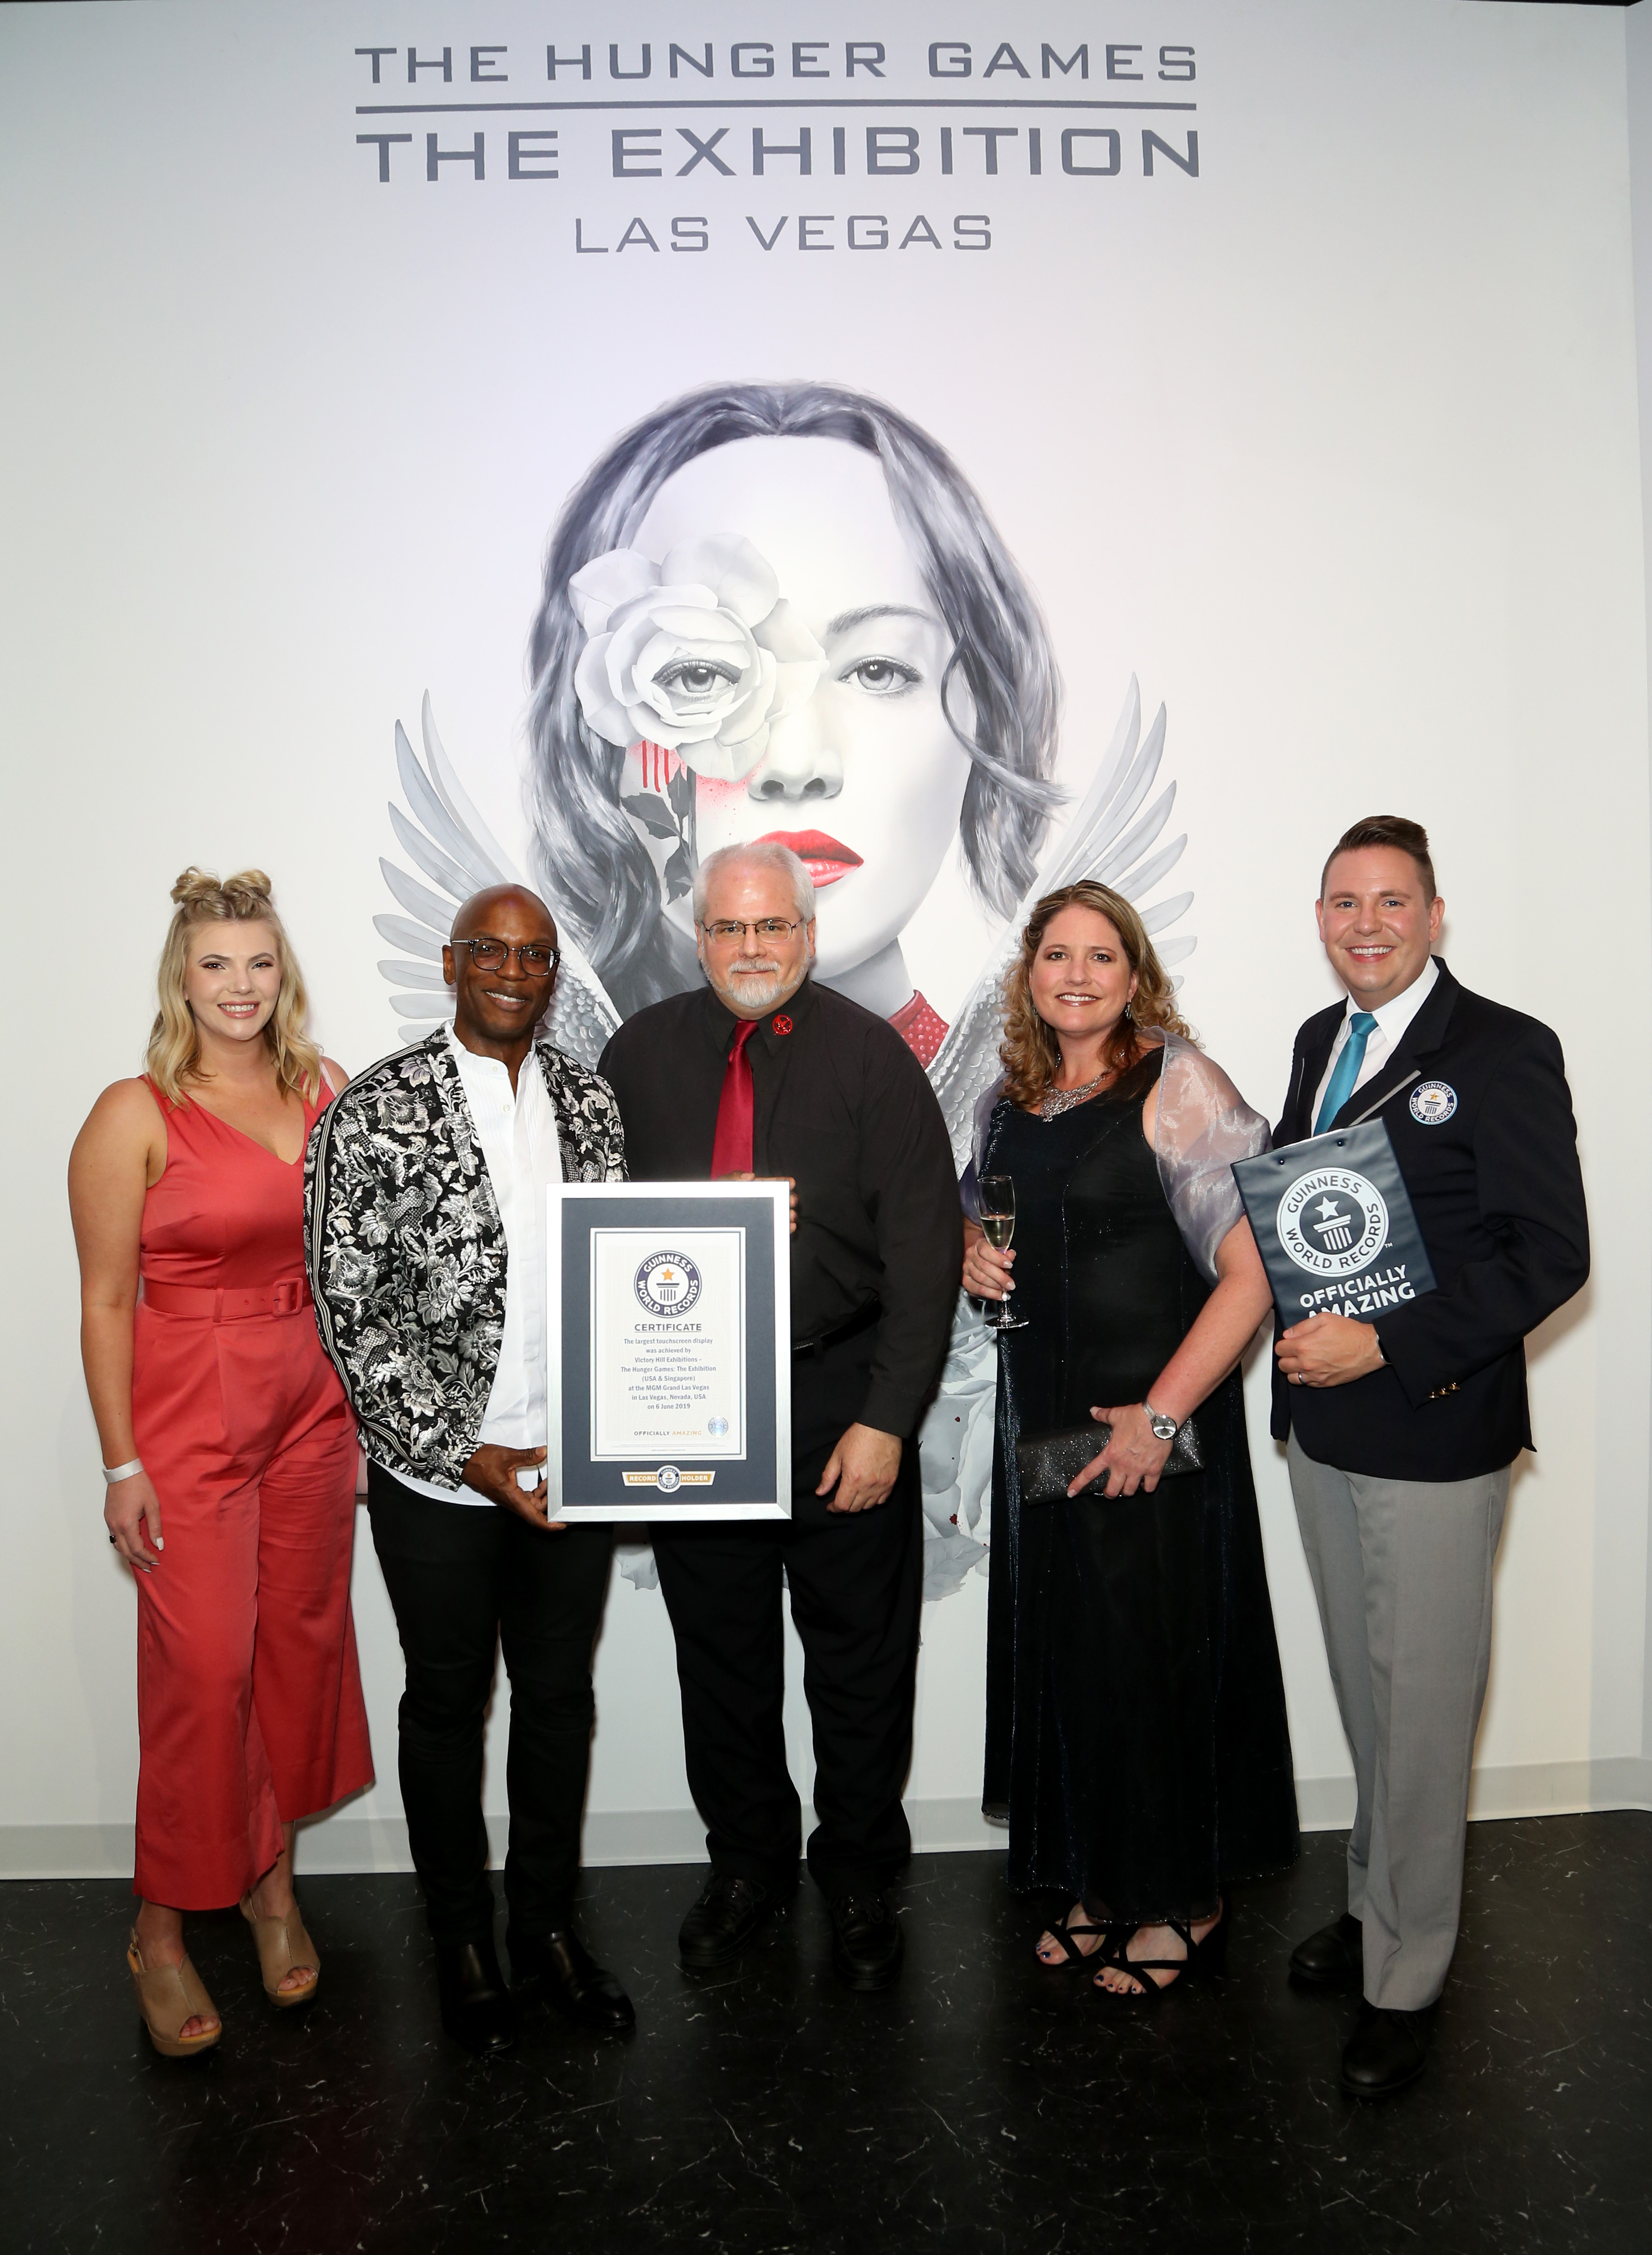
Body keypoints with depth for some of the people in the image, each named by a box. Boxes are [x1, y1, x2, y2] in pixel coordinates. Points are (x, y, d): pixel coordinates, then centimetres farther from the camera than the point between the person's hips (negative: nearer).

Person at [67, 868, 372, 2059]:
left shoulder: (325, 1088, 4)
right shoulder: (135, 1115, -9)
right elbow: (106, 1300, -8)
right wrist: (123, 1463, -10)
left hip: (314, 1400, 5)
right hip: (189, 1411, -4)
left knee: (303, 1640, 13)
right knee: (201, 1670, -1)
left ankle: (272, 1877, 33)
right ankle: (164, 1928, 20)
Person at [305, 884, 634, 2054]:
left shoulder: (589, 1100, 4)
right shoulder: (375, 1112, -10)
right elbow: (349, 1307, -11)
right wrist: (465, 1454, -15)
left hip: (574, 1467, 4)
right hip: (440, 1476, -3)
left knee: (561, 1699, 17)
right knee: (448, 1706, 14)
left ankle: (551, 1923, 37)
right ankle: (463, 1937, 35)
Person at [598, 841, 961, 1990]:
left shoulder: (872, 1056, -7)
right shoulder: (644, 1052, 2)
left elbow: (924, 1251, -9)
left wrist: (886, 1418, -14)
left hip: (842, 1402, -2)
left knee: (860, 1656, 12)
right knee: (719, 1651, 16)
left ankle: (859, 1876, 34)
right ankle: (749, 1861, 38)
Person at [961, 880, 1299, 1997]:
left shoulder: (1178, 1084, -12)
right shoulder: (1008, 1100, 8)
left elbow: (1254, 1268, -19)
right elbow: (978, 1219, 24)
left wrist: (1162, 1415, -21)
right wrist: (970, 1254, -1)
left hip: (1156, 1419, -6)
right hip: (1042, 1416, 6)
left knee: (1157, 1645, 4)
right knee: (1060, 1647, 14)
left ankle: (1187, 1899, 26)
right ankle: (1102, 1879, 33)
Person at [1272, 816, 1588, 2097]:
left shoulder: (1504, 1052, -11)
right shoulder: (1320, 1043, 10)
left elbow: (1549, 1255, -15)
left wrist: (1387, 1346, -20)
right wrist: (1300, 1337, 0)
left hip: (1436, 1436, -6)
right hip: (1324, 1427, 6)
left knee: (1423, 1709, 4)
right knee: (1363, 1692, 19)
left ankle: (1405, 1981, 21)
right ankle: (1375, 1904, 37)